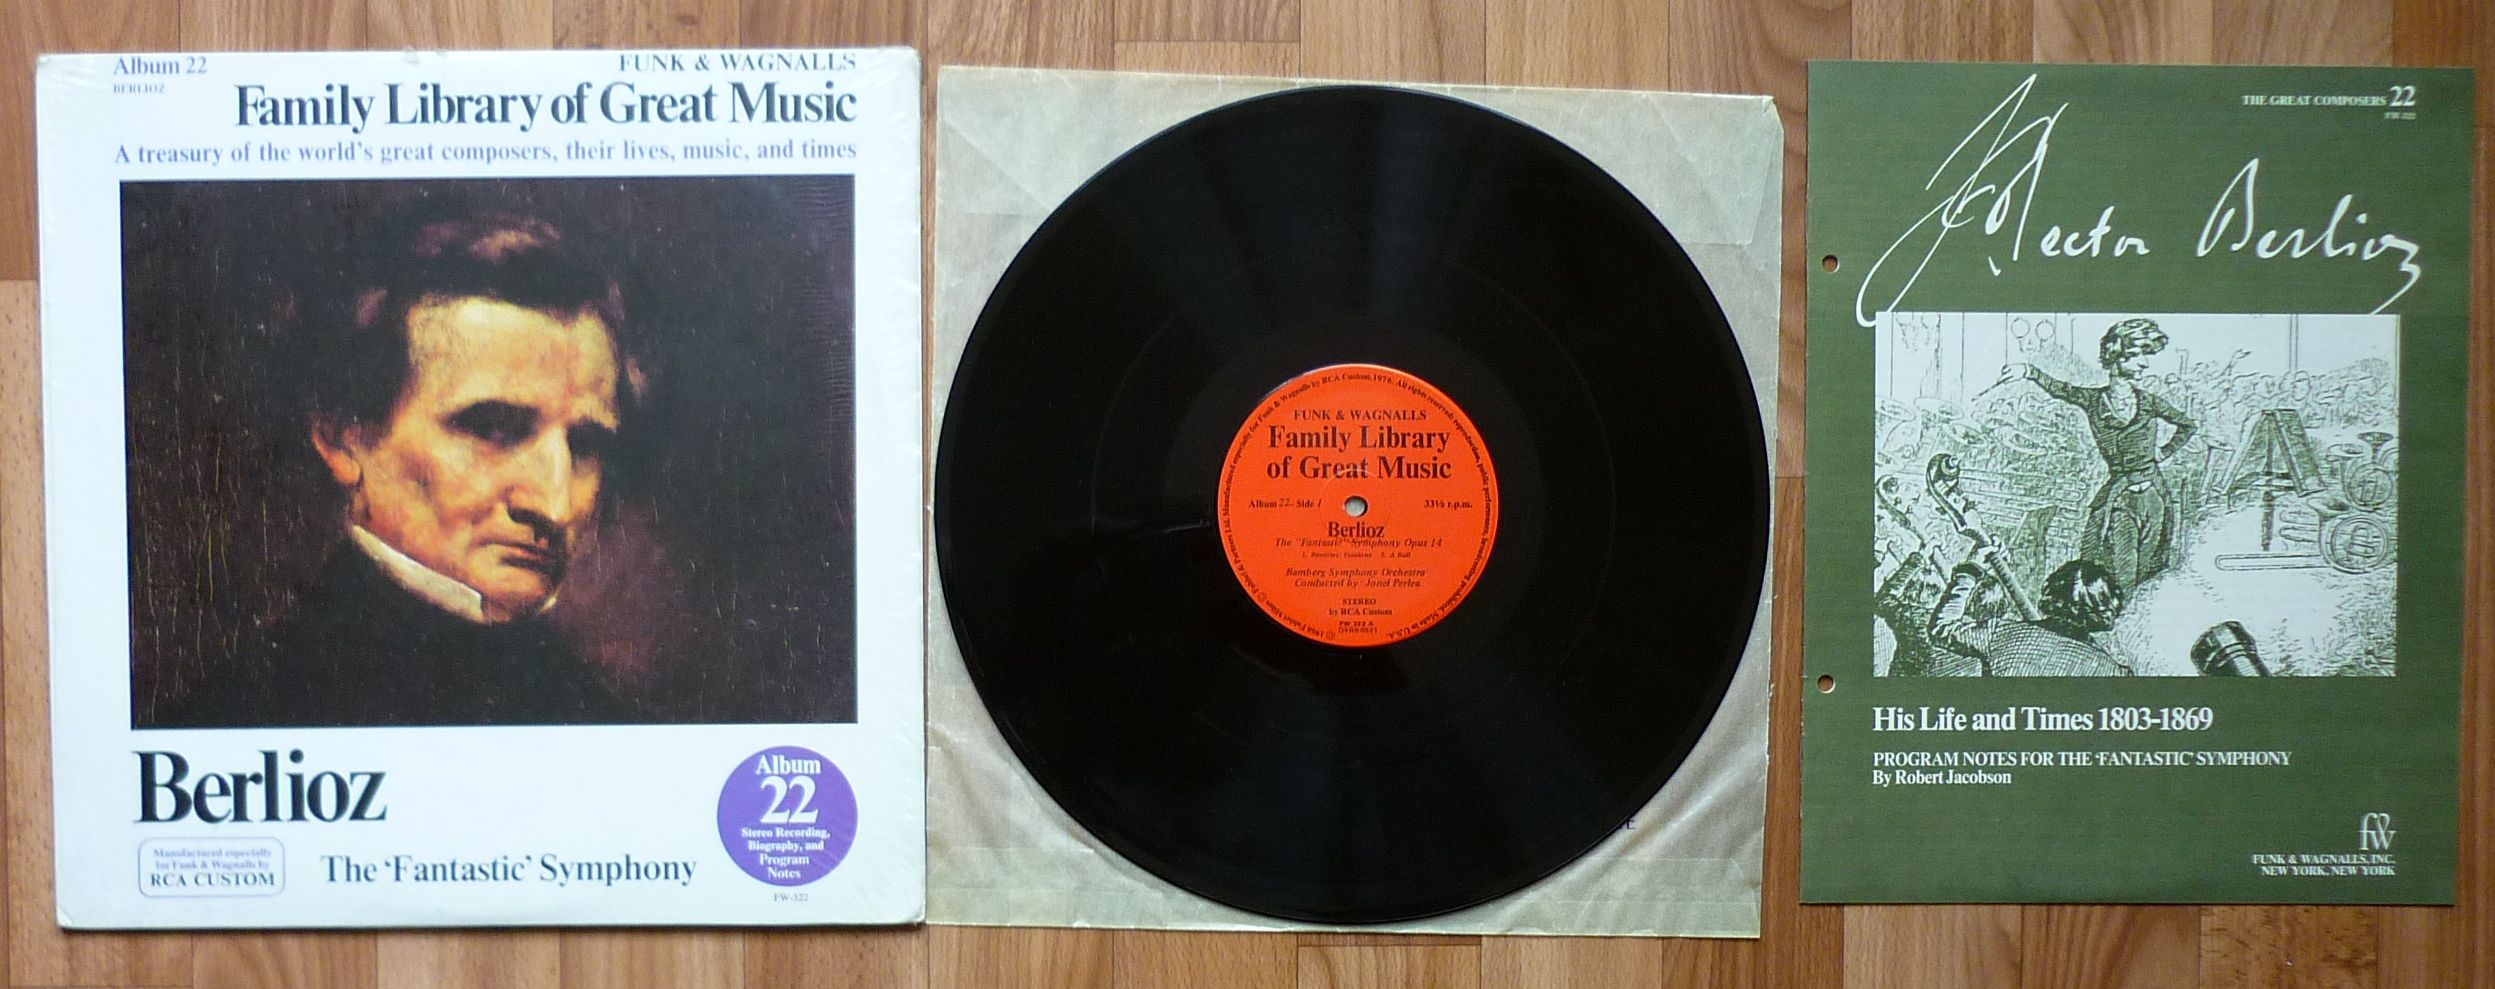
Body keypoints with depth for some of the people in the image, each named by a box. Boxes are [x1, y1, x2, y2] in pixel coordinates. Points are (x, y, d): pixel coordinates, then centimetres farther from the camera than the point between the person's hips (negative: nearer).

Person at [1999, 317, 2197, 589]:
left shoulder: (2148, 402, 4)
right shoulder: (2093, 400, 1)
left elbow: (2188, 424, 18)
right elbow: (2057, 387, -13)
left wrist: (2163, 452, 10)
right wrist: (2028, 371, -30)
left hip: (2152, 493, 1)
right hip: (2115, 493, -1)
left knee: (2143, 573, 0)